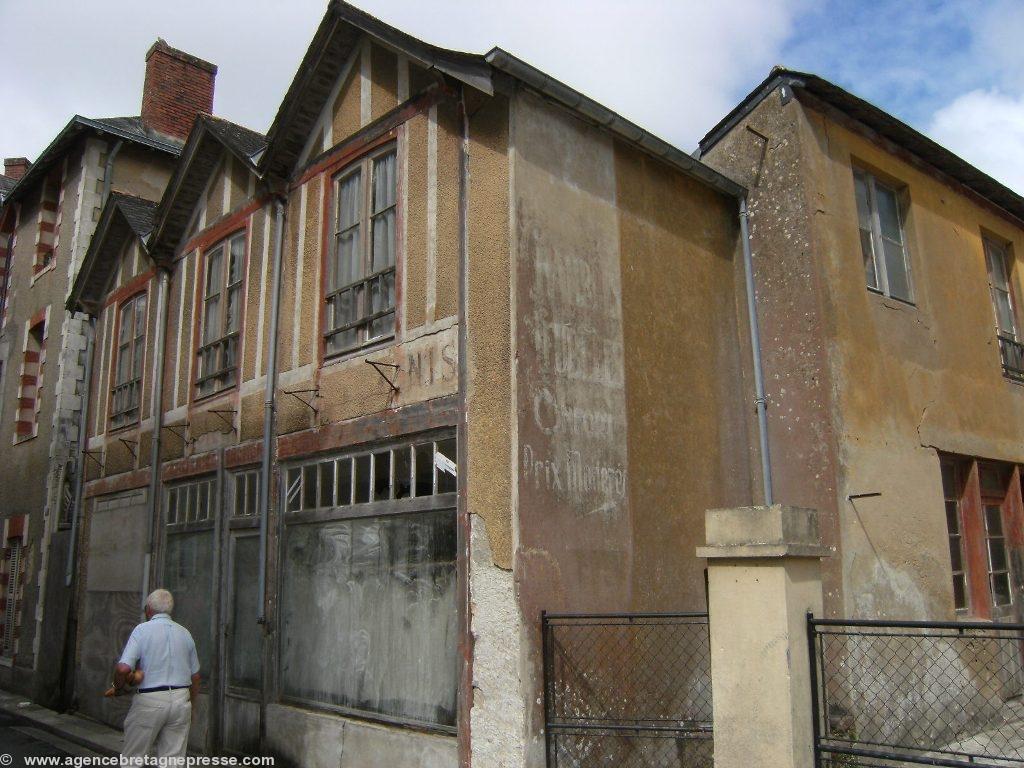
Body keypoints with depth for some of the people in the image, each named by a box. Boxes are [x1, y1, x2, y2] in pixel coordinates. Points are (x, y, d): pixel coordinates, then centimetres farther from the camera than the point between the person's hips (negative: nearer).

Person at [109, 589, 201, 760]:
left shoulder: (142, 630, -5)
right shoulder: (185, 633, 9)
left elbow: (123, 668, -18)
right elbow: (195, 677, 13)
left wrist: (118, 688, 3)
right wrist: (190, 707, 25)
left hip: (150, 701, -4)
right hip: (181, 699, 4)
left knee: (132, 758, 11)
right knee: (173, 758, 8)